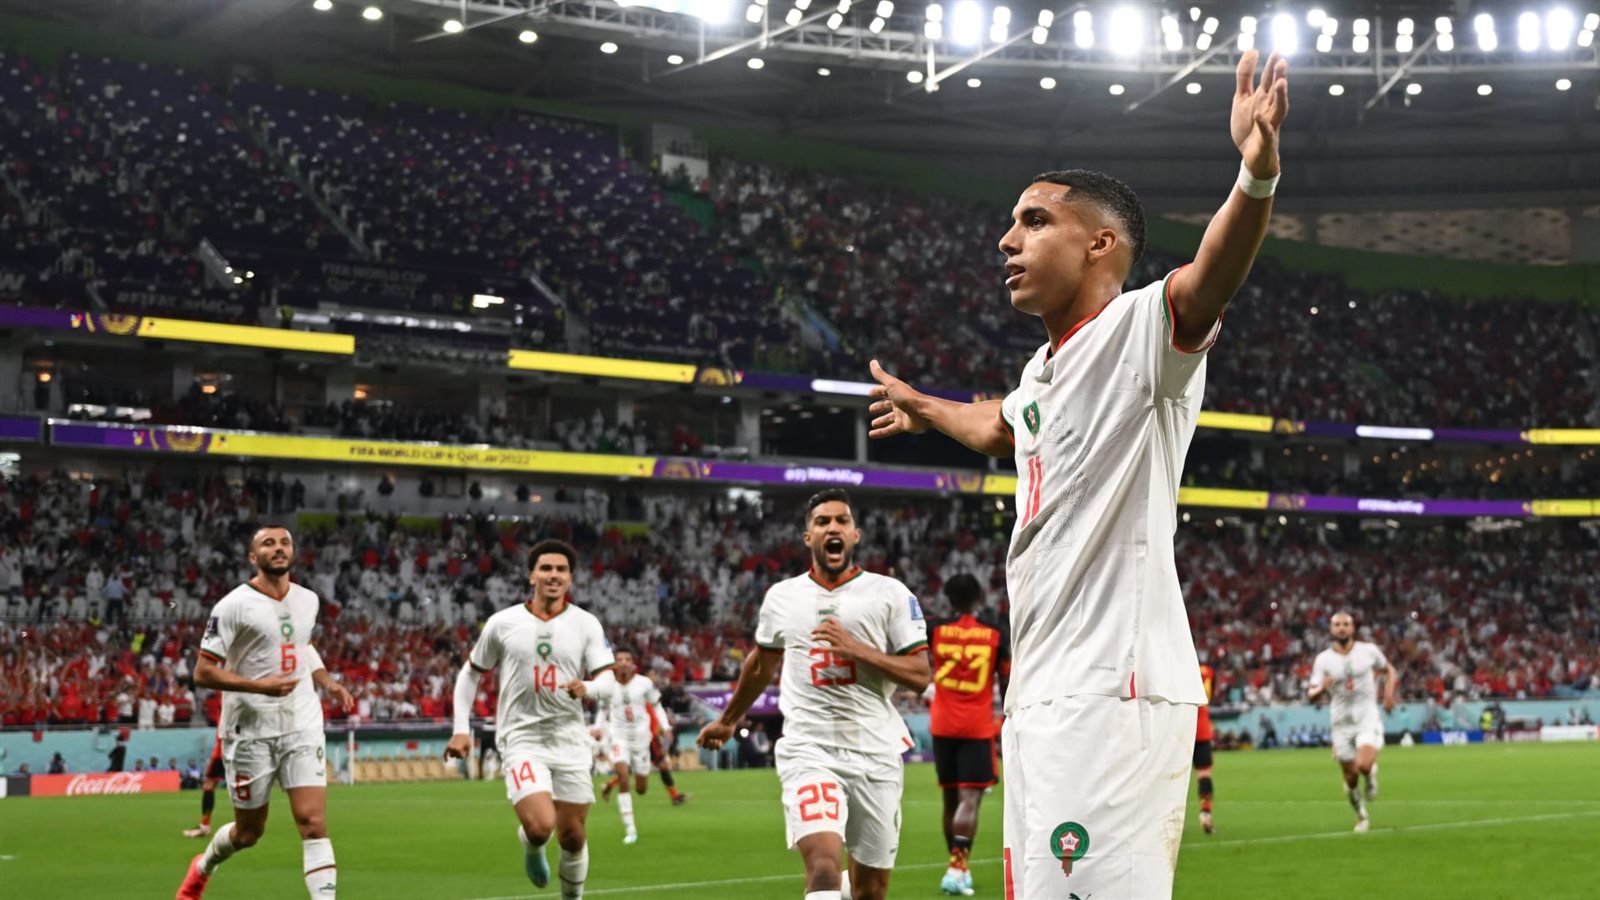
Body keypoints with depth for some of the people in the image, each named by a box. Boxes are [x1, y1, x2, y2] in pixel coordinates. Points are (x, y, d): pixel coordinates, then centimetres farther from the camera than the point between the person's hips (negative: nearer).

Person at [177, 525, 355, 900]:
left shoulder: (308, 601, 8)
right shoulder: (234, 606, -10)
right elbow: (203, 672, -13)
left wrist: (327, 682, 13)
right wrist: (259, 686, -23)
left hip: (302, 728, 3)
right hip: (251, 732, -3)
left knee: (313, 823, -12)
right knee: (248, 833, 11)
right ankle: (204, 865, 44)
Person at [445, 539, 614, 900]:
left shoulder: (586, 624, 0)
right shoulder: (503, 623, -1)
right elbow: (470, 674, 11)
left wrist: (588, 688, -31)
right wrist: (461, 729, 4)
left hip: (570, 740, 2)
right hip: (522, 739, -2)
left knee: (572, 836, 7)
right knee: (541, 826, -21)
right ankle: (531, 846, 15)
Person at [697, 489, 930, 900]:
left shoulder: (890, 594, 2)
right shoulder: (782, 597, 9)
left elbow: (920, 675, -4)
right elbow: (761, 665, 27)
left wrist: (856, 648, -15)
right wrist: (728, 721, 38)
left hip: (875, 754, 0)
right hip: (809, 751, 0)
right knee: (823, 867, -23)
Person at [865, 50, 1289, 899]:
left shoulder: (1138, 332, -7)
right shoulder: (1044, 368, 19)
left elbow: (1209, 279, -30)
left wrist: (1256, 175, -49)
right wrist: (920, 407, 62)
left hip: (1112, 694, -9)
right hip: (1038, 695, 9)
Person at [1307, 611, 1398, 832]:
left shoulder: (1368, 650, -2)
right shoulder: (1323, 659, -3)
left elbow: (1389, 670, 17)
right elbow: (1310, 696, -6)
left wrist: (1389, 693, 0)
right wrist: (1321, 689, -29)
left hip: (1368, 718, -1)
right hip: (1341, 723, 1)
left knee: (1363, 765, -25)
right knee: (1351, 779, 5)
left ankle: (1371, 772, 12)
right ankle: (1361, 816, 33)